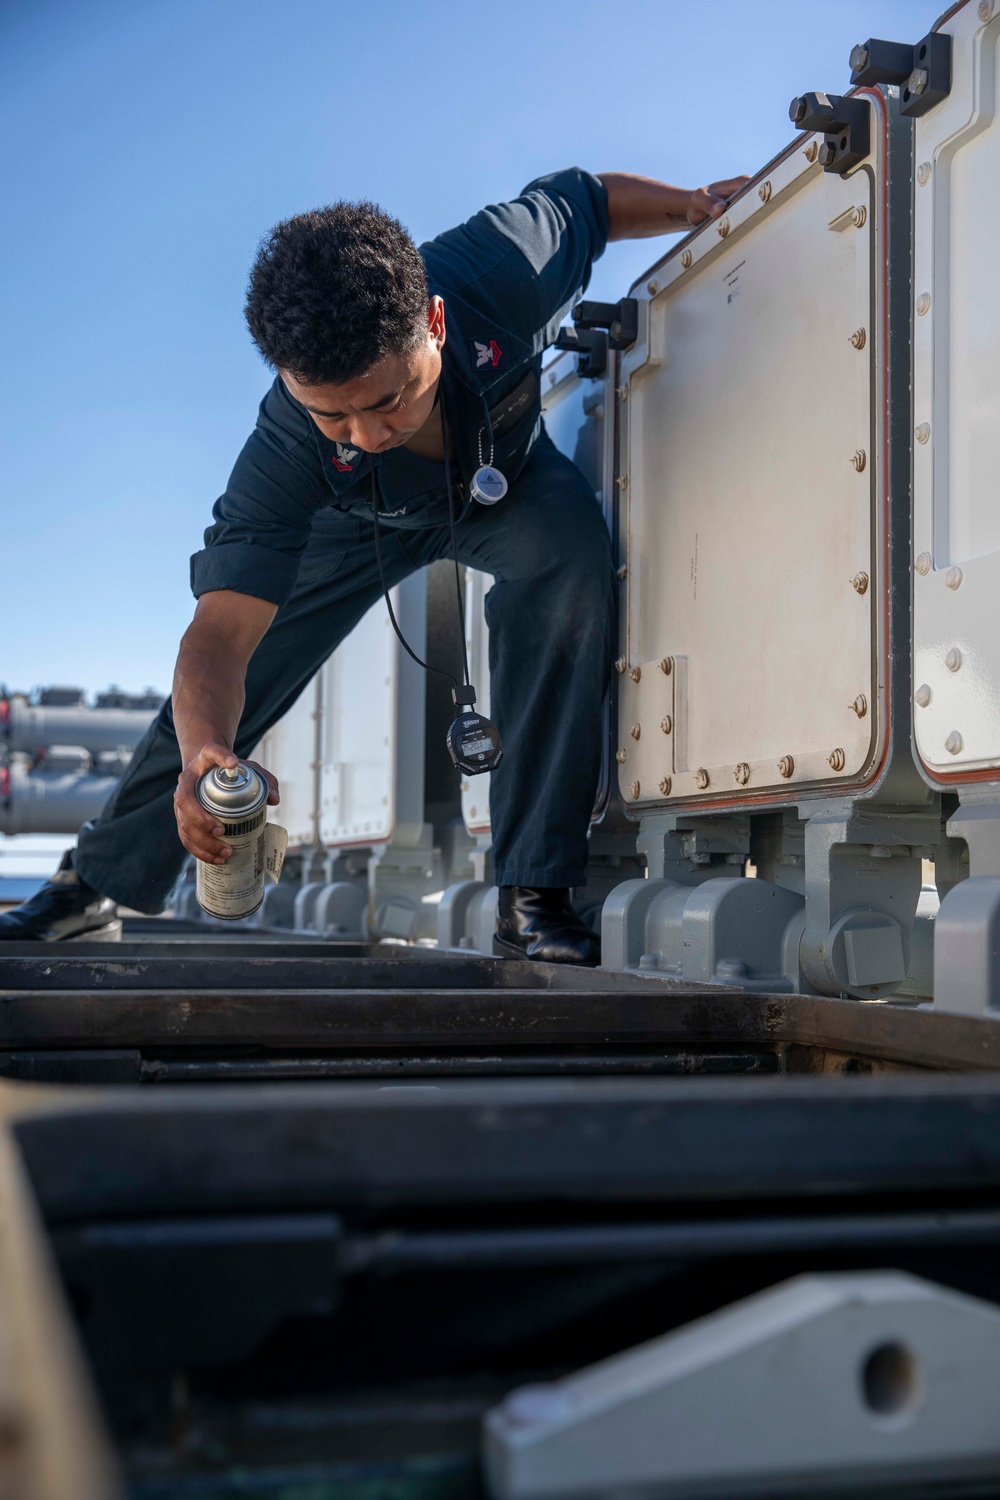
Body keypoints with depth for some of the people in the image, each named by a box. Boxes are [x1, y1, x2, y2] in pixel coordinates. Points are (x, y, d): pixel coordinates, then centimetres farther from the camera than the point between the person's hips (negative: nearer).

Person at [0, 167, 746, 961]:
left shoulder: (500, 267, -42)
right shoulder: (288, 450, -42)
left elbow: (595, 197, -19)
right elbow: (222, 632, -46)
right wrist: (202, 755, -64)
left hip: (512, 479, 0)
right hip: (363, 513, 0)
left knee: (570, 551, -32)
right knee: (255, 664, -3)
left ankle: (534, 894, -27)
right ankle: (102, 877, 22)